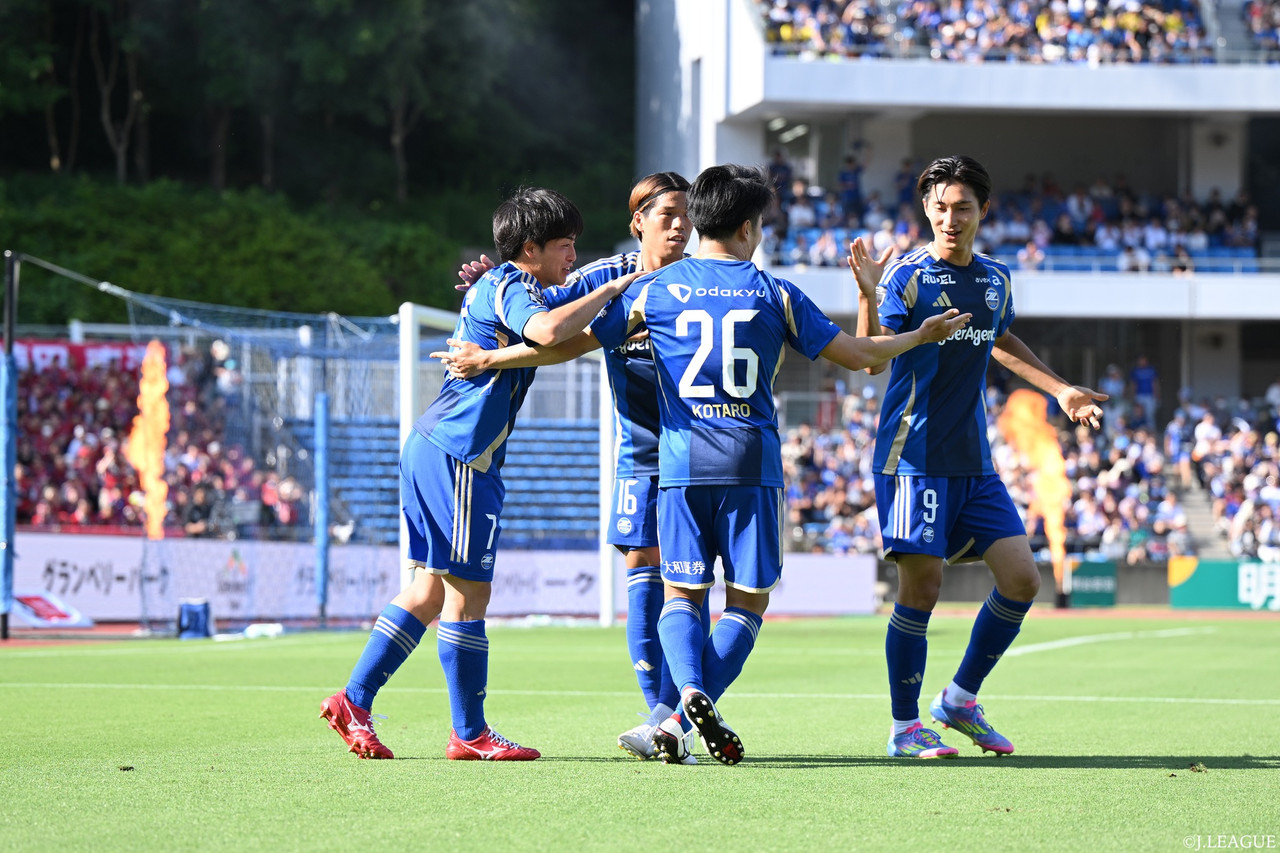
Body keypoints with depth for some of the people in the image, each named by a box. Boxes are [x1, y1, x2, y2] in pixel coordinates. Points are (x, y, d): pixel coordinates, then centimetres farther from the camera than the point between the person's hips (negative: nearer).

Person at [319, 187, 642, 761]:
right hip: (459, 454, -10)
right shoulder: (511, 288, -11)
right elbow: (548, 331, -33)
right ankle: (470, 734, 0)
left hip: (431, 448, 10)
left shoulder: (496, 284, 19)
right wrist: (611, 290, -22)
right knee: (467, 590, -4)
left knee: (431, 589, 13)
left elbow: (550, 339, 35)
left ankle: (353, 702, 13)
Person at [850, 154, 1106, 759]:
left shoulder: (996, 280, 10)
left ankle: (960, 700, 17)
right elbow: (873, 359, -20)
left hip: (974, 461, 6)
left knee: (1021, 578, 0)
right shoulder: (907, 275, -9)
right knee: (921, 584, -7)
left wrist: (1060, 389, 32)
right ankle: (905, 727, 5)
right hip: (913, 455, -6)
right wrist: (868, 295, -35)